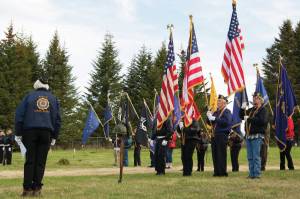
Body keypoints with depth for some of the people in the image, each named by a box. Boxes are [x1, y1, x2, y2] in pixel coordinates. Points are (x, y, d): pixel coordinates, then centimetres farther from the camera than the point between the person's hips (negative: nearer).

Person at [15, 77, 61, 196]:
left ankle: (27, 189, -4)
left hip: (30, 131, -1)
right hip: (46, 132, 1)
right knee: (41, 161, 2)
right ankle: (36, 188, -2)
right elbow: (57, 119, 15)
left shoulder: (29, 96, 10)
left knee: (30, 161, 1)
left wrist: (18, 133, 6)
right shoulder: (53, 98, 16)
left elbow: (19, 115, 3)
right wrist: (54, 137, 18)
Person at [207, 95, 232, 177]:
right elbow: (209, 122, 21)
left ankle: (223, 172, -1)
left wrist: (214, 118, -21)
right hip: (214, 135, 8)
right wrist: (209, 116, 0)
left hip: (222, 135, -8)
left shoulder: (227, 112, -4)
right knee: (215, 154, 8)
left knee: (221, 154, -6)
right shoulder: (216, 112, 19)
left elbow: (226, 121, -21)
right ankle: (217, 171, 14)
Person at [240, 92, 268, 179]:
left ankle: (257, 174, -4)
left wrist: (249, 119, -18)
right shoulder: (251, 110, 20)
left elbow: (262, 121, -20)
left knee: (256, 156, -8)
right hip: (248, 136, 8)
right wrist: (242, 109, 5)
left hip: (257, 136, -8)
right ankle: (251, 174, 15)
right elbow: (241, 116, 24)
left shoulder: (263, 110, -3)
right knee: (250, 157, 9)